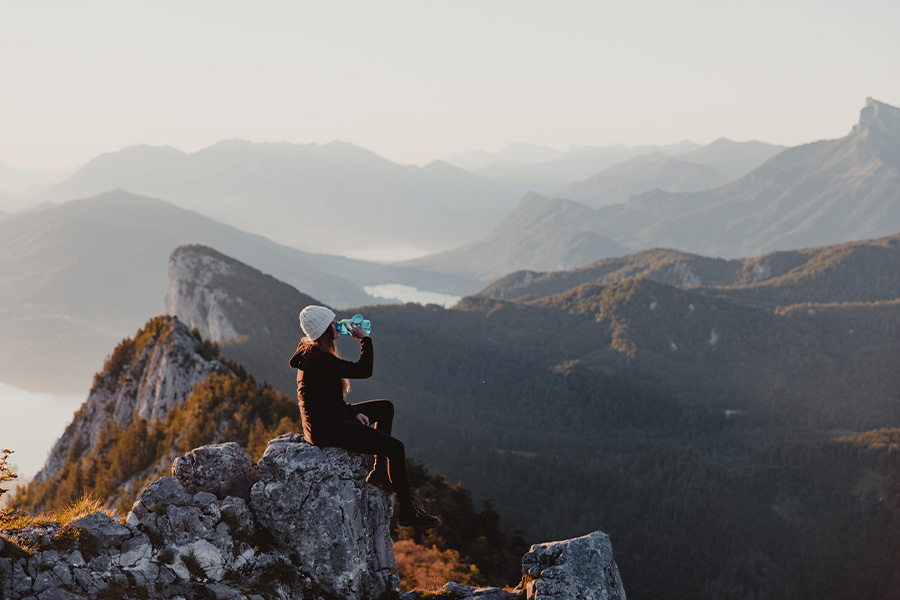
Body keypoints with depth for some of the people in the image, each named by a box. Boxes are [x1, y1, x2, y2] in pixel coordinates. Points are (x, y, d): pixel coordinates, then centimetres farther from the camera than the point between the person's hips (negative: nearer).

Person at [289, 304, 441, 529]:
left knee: (385, 408, 22)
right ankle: (408, 511, -3)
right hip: (325, 430, -11)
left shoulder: (310, 353, 8)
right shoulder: (319, 360, -25)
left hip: (327, 418, 11)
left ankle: (379, 472, 23)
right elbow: (364, 371, -24)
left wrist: (354, 413, 7)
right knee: (395, 447, -13)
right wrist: (365, 339, -11)